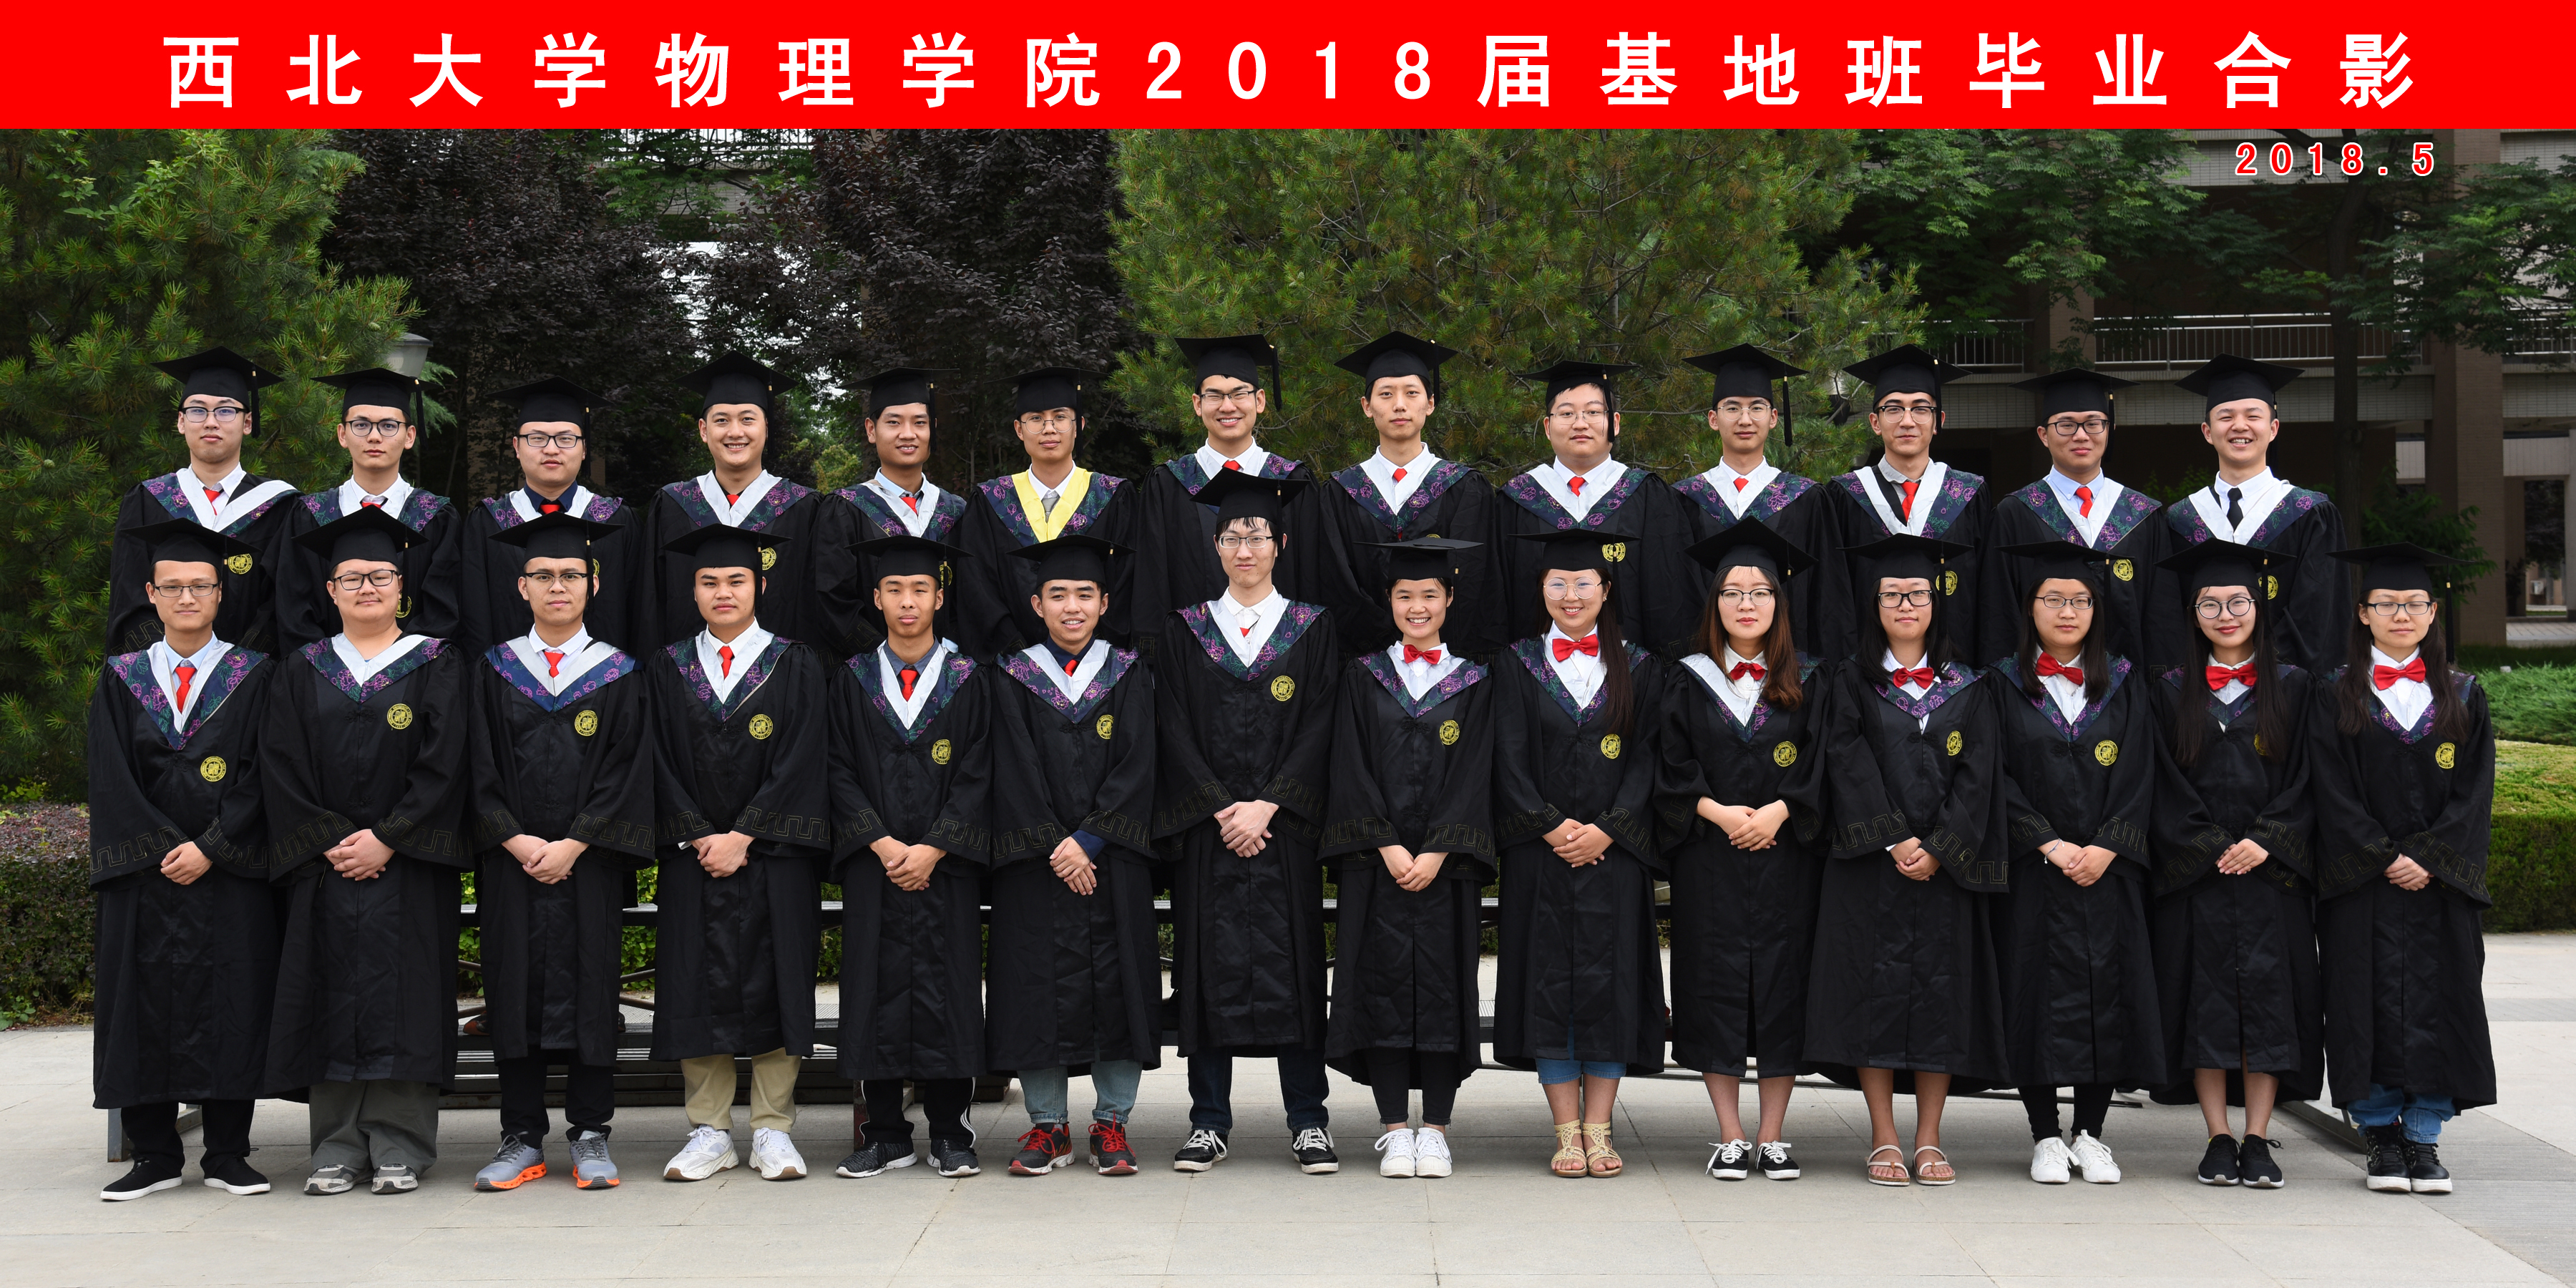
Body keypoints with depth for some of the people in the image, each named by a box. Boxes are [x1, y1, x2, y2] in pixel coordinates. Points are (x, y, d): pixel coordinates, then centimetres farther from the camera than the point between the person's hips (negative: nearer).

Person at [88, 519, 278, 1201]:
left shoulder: (254, 677, 5)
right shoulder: (122, 679, 10)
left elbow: (260, 777, -3)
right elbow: (111, 780, 2)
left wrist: (211, 848, -13)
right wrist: (159, 850, -10)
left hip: (230, 873, -2)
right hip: (141, 871, 2)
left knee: (230, 1006, -2)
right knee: (145, 1004, 2)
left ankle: (227, 1153, 4)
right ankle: (155, 1154, 9)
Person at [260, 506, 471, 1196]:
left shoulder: (437, 666, 5)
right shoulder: (303, 672, 12)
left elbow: (443, 765, -5)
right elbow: (282, 770, 4)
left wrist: (387, 840, -13)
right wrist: (329, 843, -8)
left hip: (408, 868, -2)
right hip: (323, 868, 2)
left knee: (401, 997, -5)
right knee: (331, 999, 0)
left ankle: (399, 1146, -1)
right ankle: (338, 1147, 5)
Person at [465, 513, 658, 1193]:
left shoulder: (618, 673, 4)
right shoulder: (495, 671, 8)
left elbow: (628, 768, -3)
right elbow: (480, 767, 3)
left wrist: (572, 846, -12)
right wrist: (515, 841, -10)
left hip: (591, 860, -1)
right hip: (510, 859, 1)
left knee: (590, 981, 0)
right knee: (516, 984, 1)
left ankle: (590, 1134, 7)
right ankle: (522, 1137, 8)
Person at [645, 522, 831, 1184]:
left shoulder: (795, 665, 3)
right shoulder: (669, 667, 9)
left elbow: (801, 761, -5)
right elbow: (661, 761, 4)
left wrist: (744, 838, -12)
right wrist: (699, 837, -8)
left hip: (774, 854, -2)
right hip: (694, 852, 2)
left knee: (774, 982, -2)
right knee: (699, 987, 0)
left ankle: (773, 1129, 6)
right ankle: (710, 1131, 8)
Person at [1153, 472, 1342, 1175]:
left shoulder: (1313, 629, 7)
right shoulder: (1185, 631, 9)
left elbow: (1319, 728, -1)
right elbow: (1175, 730, 1)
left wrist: (1266, 806, -13)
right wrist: (1222, 810, -11)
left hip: (1284, 824, -1)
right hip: (1204, 827, 1)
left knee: (1292, 960, -2)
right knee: (1210, 965, 1)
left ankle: (1308, 1122, 4)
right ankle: (1209, 1123, 8)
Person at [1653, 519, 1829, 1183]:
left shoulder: (1806, 684, 8)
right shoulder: (1689, 684, 8)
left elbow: (1819, 770, 1)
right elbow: (1670, 771, 3)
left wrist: (1774, 813, -14)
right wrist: (1716, 812, -13)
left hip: (1786, 856, 0)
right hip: (1709, 861, 0)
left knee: (1782, 985, -1)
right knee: (1716, 985, -2)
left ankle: (1772, 1136, 7)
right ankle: (1730, 1136, 5)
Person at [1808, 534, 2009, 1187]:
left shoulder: (1967, 688, 10)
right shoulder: (1852, 684, 5)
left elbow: (1978, 776, 2)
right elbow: (1849, 768, -4)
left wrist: (1939, 850, -11)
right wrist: (1894, 841, -15)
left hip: (1945, 865, 2)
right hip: (1870, 864, -1)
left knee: (1942, 987, 0)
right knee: (1875, 987, -4)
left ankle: (1929, 1139, 8)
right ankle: (1884, 1139, 2)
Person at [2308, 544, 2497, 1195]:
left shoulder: (2463, 696, 8)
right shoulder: (2336, 695, 3)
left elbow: (2474, 791, 1)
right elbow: (2334, 792, -3)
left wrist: (2429, 859, -11)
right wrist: (2385, 858, -12)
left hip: (2441, 884, 2)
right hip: (2361, 884, -1)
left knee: (2436, 1002, -1)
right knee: (2370, 1004, -2)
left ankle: (2423, 1136, 7)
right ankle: (2381, 1135, 8)